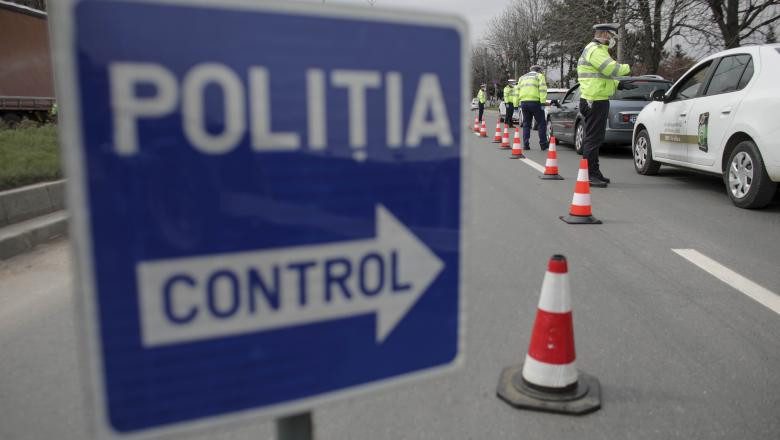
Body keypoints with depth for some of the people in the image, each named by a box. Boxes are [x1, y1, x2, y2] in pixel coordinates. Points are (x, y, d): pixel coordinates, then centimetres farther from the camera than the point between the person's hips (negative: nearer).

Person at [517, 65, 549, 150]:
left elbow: (517, 91, 19)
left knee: (526, 124, 12)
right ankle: (543, 144, 0)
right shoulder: (539, 76, 8)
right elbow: (542, 89, -6)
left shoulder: (522, 77, 25)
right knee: (541, 123, 1)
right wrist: (543, 102, -11)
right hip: (535, 102, -5)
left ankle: (526, 144, 7)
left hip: (523, 102, 5)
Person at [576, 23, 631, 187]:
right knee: (593, 138, -10)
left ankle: (594, 173, 23)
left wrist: (619, 84, 16)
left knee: (594, 138, 15)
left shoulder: (597, 50, 23)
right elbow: (612, 69, -23)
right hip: (596, 101, -11)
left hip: (596, 101, 11)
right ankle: (590, 175, -8)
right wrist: (627, 67, -4)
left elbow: (604, 76, 28)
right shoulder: (595, 50, -12)